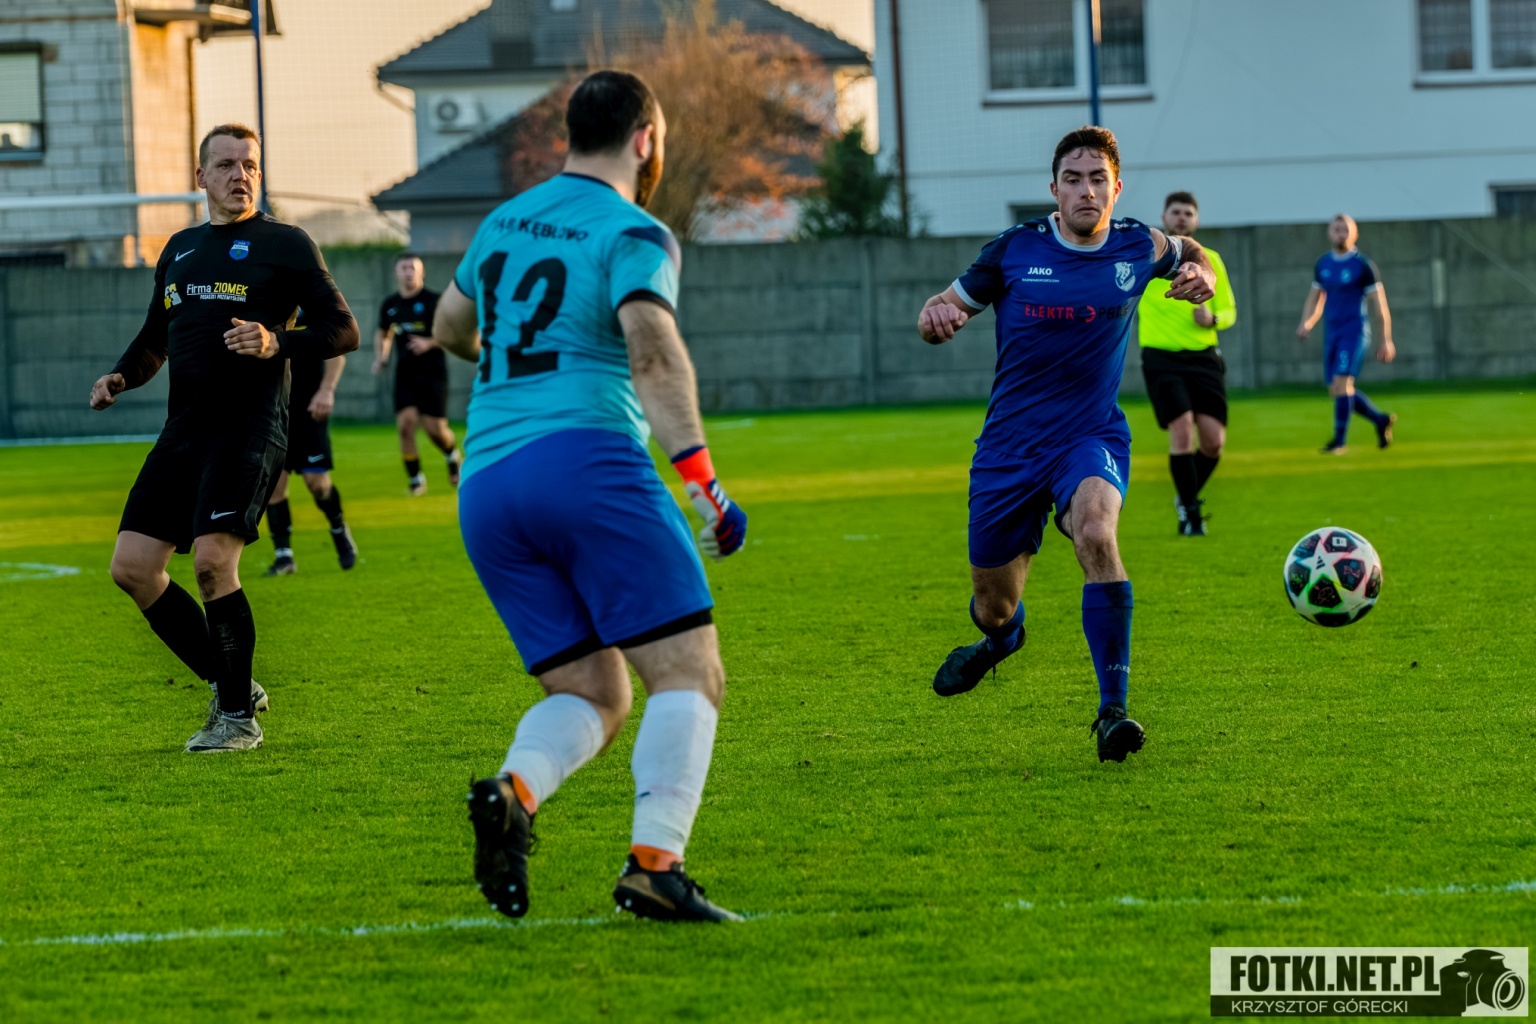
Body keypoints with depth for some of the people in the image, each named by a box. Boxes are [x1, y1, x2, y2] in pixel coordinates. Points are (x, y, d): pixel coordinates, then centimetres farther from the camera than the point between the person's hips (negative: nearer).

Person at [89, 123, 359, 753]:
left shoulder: (284, 245, 1)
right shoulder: (180, 249, 19)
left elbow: (343, 331, -3)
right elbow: (155, 339, 30)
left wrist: (277, 343, -19)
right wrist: (121, 377, 11)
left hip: (249, 428, -7)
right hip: (184, 430, 7)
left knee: (213, 559, -20)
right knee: (132, 566, 0)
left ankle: (239, 718, -7)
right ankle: (229, 685, 14)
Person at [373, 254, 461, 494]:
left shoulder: (433, 301, -6)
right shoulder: (390, 305, 8)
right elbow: (382, 334, 26)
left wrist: (429, 343, -20)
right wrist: (380, 357, 8)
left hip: (432, 373, -4)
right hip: (404, 374, 4)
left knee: (435, 428, -6)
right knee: (405, 424, -11)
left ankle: (453, 456, 29)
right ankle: (415, 479, 1)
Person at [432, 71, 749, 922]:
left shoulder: (504, 221, 21)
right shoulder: (633, 235, 0)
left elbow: (449, 328, 36)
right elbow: (654, 350, -17)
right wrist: (702, 481, -22)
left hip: (485, 488, 7)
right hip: (587, 461, -7)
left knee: (591, 696, 10)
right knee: (689, 674, -5)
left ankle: (514, 791, -20)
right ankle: (654, 863, -23)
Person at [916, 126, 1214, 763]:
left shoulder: (1140, 248, 0)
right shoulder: (1014, 250, -3)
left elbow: (1189, 254, 23)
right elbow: (945, 313, 5)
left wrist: (1201, 276, -2)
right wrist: (934, 317, -20)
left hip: (1091, 436, -1)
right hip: (1010, 445, 1)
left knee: (1095, 532, -34)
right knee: (993, 607, 9)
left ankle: (1113, 710, -31)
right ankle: (1002, 638, 51)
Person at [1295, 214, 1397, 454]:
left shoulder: (1363, 266, -6)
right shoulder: (1323, 264, 11)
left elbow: (1379, 305, -4)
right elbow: (1314, 299, 20)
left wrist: (1386, 341, -6)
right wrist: (1306, 324, 1)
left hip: (1354, 332, -6)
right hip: (1331, 333, 6)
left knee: (1341, 383, -17)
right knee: (1336, 390, 6)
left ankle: (1340, 440, -11)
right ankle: (1380, 419, 25)